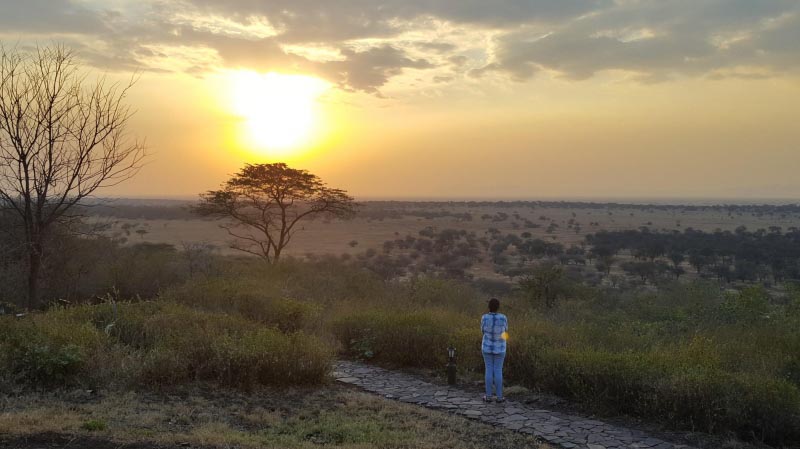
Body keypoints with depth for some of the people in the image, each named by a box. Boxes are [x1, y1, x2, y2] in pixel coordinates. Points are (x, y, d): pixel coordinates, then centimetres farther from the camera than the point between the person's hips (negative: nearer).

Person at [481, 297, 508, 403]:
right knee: (498, 371, 8)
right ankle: (499, 396, 12)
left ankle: (488, 396, 12)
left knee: (489, 370, 9)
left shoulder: (484, 318, -15)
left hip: (487, 347, 0)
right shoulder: (503, 318, -17)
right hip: (499, 348, 0)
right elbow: (505, 330, 3)